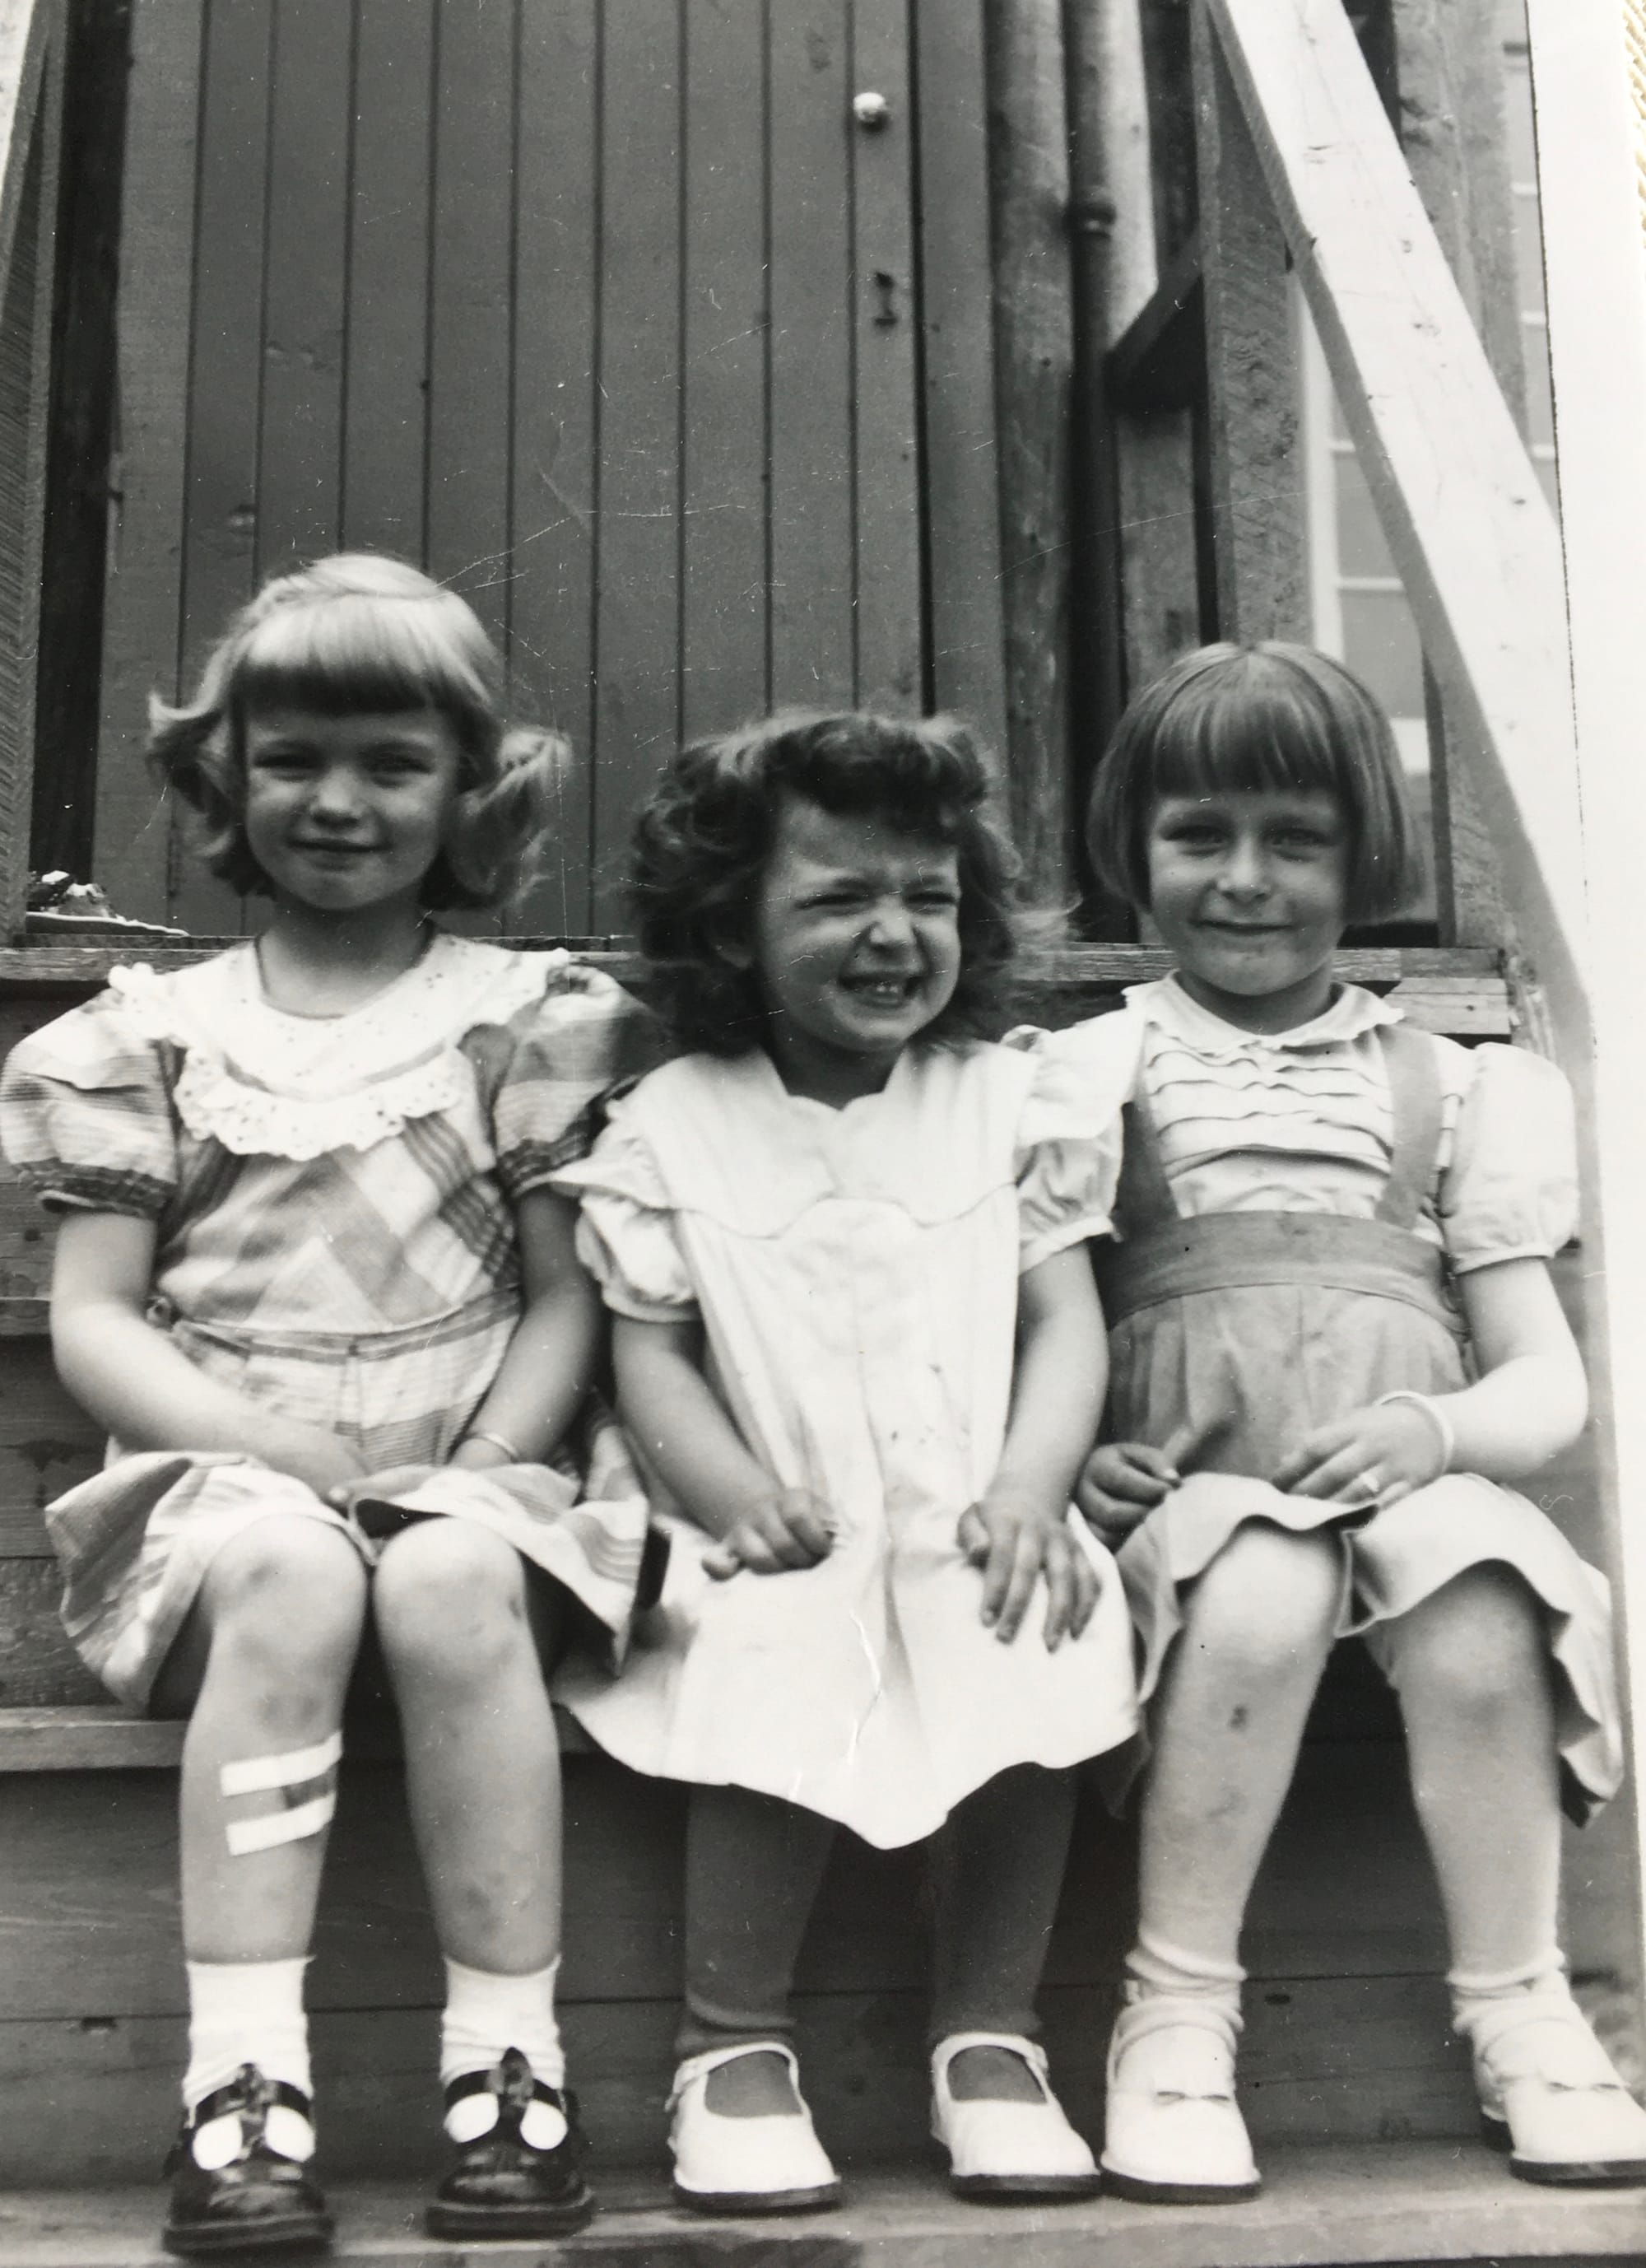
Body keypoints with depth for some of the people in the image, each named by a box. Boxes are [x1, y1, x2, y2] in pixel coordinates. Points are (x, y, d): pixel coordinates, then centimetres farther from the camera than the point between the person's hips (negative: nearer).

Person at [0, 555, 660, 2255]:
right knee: (290, 1571, -34)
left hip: (473, 1476, 0)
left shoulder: (527, 1022, 9)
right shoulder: (154, 1035, 10)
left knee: (453, 1581, -34)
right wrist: (277, 1445, -12)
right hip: (228, 1476, 0)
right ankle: (240, 2077, -29)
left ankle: (507, 2060, -24)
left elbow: (566, 1301, 5)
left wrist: (479, 1467, -12)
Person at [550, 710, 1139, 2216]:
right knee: (781, 1656, -32)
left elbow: (1066, 1318, 4)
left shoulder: (1006, 1103, 10)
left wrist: (1030, 1488, -14)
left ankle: (991, 2033, -9)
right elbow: (650, 1353, 3)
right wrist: (735, 1493, -16)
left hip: (973, 1531, 2)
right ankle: (734, 2045, -10)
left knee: (1048, 1628, -29)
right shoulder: (672, 1128, 6)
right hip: (787, 1547, -1)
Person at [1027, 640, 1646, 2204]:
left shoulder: (1447, 1089, 19)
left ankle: (1519, 2009, -16)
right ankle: (1176, 2020, -21)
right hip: (1190, 1494, -1)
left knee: (1468, 1562, -32)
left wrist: (1435, 1430, -11)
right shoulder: (1083, 1077, 15)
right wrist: (1069, 1458, -14)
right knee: (1266, 1575, -34)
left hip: (1405, 1478, 1)